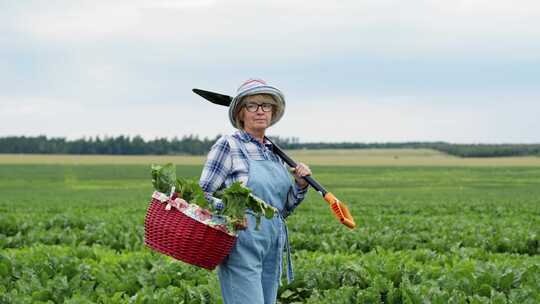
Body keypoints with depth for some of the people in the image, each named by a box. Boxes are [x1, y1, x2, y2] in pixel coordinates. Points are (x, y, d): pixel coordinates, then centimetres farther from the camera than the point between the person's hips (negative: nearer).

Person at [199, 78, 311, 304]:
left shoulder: (274, 152, 15)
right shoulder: (229, 146, -5)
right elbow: (201, 195, -6)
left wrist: (300, 185, 3)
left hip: (273, 247, 7)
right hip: (242, 246, -7)